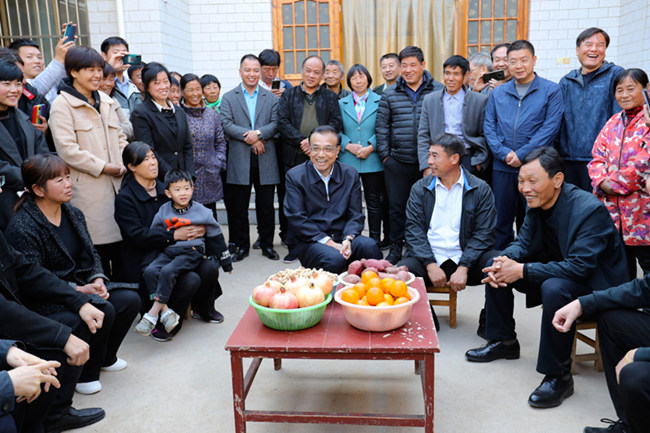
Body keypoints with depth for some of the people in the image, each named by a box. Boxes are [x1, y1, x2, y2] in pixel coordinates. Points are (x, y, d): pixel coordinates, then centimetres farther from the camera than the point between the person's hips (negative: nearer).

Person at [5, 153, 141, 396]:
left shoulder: (73, 214, 7)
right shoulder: (21, 228, -17)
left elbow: (91, 255, 11)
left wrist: (97, 280, -9)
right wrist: (78, 290, -24)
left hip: (83, 286, 8)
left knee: (130, 300, -12)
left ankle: (105, 357, 14)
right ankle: (85, 373, -4)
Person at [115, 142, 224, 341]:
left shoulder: (164, 190, 13)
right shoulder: (125, 198, -6)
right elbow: (137, 236, -16)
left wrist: (198, 229, -9)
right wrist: (174, 235, -26)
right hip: (145, 262, -6)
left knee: (210, 267, -20)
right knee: (190, 280, -29)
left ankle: (202, 308, 10)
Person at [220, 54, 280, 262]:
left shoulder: (271, 98, 12)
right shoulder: (228, 98, 9)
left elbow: (275, 124, 1)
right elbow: (226, 124, -4)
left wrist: (259, 133, -17)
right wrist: (249, 137, -14)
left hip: (265, 159, 1)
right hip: (239, 160, 0)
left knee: (266, 206, 6)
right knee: (239, 206, 5)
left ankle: (267, 244, 19)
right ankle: (241, 245, 17)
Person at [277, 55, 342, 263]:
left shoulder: (330, 97, 14)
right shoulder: (288, 95, 13)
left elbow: (335, 123, 2)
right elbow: (282, 122, 1)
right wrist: (301, 141, -12)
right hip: (294, 158, 1)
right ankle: (293, 247, 10)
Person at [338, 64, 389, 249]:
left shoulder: (379, 101, 4)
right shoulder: (341, 103, 11)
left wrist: (370, 147, -12)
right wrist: (348, 145, -9)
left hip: (372, 160, -2)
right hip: (347, 161, 2)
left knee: (374, 202, 4)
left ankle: (375, 240, 13)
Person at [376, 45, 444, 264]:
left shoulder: (438, 91, 3)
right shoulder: (390, 94, 8)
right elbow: (382, 126, 9)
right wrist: (384, 154, 3)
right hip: (397, 162, 2)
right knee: (396, 206, 7)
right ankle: (396, 247, 21)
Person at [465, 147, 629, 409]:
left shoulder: (590, 210, -28)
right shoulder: (537, 202, -4)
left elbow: (579, 267, -33)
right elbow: (523, 242, 4)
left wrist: (522, 270, -33)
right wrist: (504, 260, -19)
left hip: (596, 285, -8)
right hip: (556, 272, 8)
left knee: (555, 288, -39)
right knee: (495, 269, 1)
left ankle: (558, 376, -20)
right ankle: (503, 341, 17)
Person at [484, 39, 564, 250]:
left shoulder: (551, 90, 3)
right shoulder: (498, 93, 13)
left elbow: (550, 128, -7)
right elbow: (489, 126, 6)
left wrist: (522, 155, -14)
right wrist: (504, 153, -9)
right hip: (502, 168, 3)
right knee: (501, 220, 9)